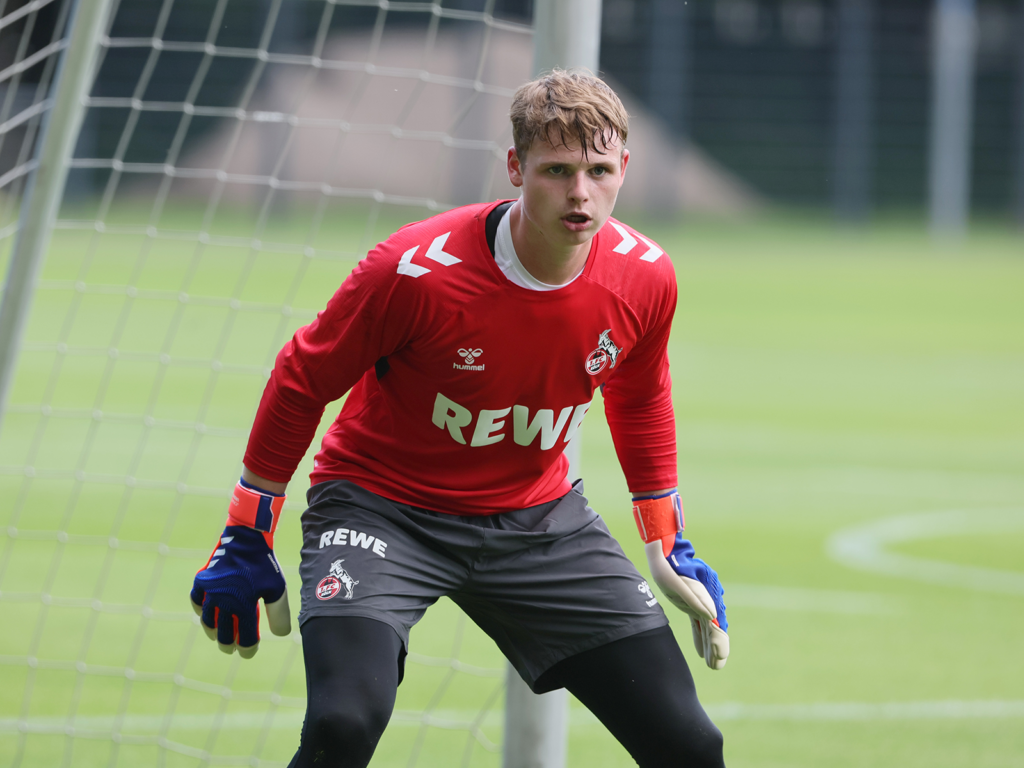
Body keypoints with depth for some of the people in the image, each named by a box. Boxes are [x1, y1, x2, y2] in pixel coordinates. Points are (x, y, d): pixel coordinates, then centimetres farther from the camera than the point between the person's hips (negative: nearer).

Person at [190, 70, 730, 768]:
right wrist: (246, 542, -4)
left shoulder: (645, 278, -12)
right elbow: (302, 382, -10)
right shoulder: (416, 270, -25)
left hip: (536, 516, 4)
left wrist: (670, 550, 16)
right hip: (384, 508, -4)